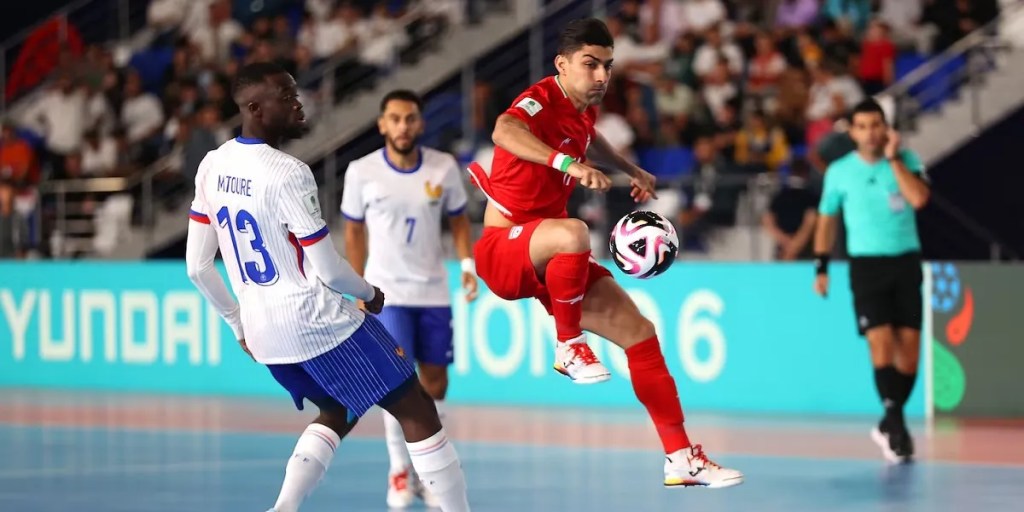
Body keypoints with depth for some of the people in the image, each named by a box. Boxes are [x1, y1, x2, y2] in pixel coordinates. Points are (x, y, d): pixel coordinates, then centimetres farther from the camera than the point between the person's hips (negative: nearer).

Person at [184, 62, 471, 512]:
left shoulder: (212, 166, 3)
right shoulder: (288, 173, -19)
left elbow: (197, 266, 9)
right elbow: (328, 271, -15)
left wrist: (239, 324, 21)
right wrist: (369, 293, 5)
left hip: (262, 329, 8)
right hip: (317, 322, -8)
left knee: (337, 414, 27)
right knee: (417, 412, 4)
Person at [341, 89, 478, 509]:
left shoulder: (444, 168, -5)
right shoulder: (361, 172, -8)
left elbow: (458, 220, 8)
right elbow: (354, 231, 4)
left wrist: (467, 263, -7)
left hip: (434, 292, 3)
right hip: (387, 292, -2)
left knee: (434, 380, 6)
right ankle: (399, 470, 1)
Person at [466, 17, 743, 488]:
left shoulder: (584, 107, 6)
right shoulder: (542, 100, -20)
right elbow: (504, 132, -47)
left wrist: (632, 171, 33)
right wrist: (569, 163, -59)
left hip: (551, 263, 9)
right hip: (503, 250, -9)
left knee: (639, 332, 2)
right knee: (572, 233, -41)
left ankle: (681, 458, 7)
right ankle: (569, 347, -18)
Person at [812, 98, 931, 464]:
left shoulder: (907, 160, 1)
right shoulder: (839, 171, 2)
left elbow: (918, 199, -18)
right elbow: (827, 220, 12)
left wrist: (893, 158, -16)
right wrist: (821, 267, 8)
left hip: (906, 262, 1)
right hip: (866, 265, -1)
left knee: (909, 348, 0)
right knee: (881, 344, -16)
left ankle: (889, 426, 14)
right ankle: (896, 424, -15)